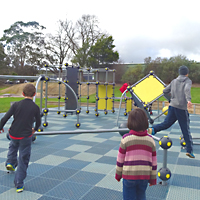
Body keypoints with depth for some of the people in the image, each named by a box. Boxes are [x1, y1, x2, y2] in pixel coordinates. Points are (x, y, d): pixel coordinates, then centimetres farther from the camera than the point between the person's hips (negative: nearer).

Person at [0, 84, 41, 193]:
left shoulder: (16, 104, -7)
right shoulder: (35, 107, -6)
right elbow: (38, 122, 6)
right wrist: (34, 129, 27)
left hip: (14, 134, 2)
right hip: (26, 136, -1)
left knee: (13, 146, 38)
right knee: (23, 160, 8)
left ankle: (10, 162, 28)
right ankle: (19, 185, 12)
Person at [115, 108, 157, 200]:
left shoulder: (126, 138, -12)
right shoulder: (150, 139, -3)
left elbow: (120, 159, -5)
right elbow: (154, 161, 3)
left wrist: (118, 174, 9)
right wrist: (153, 178, 13)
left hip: (129, 175, -3)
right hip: (144, 176, 3)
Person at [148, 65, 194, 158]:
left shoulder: (174, 81, 15)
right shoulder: (188, 81, 2)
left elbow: (165, 91, 17)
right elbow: (187, 89, -20)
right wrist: (188, 100, -34)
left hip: (172, 106, 4)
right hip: (182, 108, -4)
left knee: (166, 123, 5)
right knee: (186, 130, 4)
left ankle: (153, 129, -23)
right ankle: (189, 150, 8)